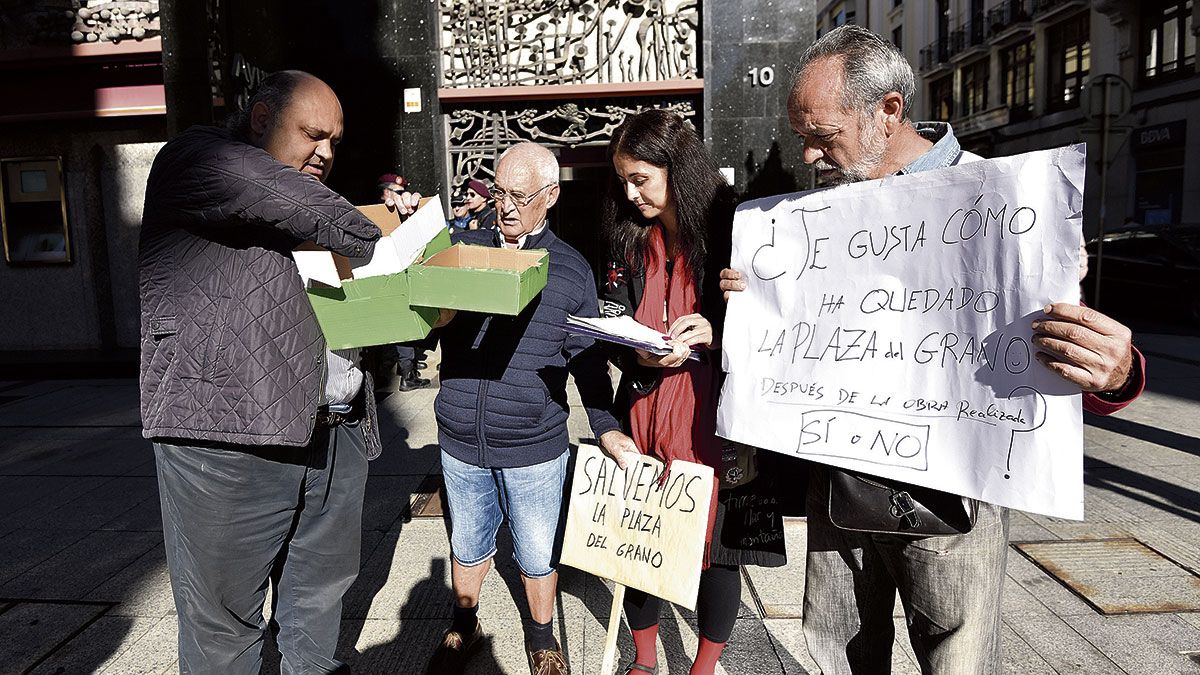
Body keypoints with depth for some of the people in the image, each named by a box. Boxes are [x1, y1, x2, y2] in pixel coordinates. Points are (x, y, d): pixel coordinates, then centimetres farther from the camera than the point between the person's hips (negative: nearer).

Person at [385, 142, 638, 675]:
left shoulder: (572, 268, -1)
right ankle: (463, 626, 46)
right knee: (467, 543, 21)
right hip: (460, 441, 2)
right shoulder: (462, 247, 2)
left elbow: (587, 359, 3)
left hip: (535, 448, -1)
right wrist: (434, 318, -19)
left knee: (538, 553, 14)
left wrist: (606, 427, -4)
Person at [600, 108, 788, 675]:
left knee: (714, 548, 9)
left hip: (714, 420, -4)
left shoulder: (735, 235, -8)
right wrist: (643, 357, -15)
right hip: (644, 416, 4)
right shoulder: (630, 243, 6)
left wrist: (714, 335, -23)